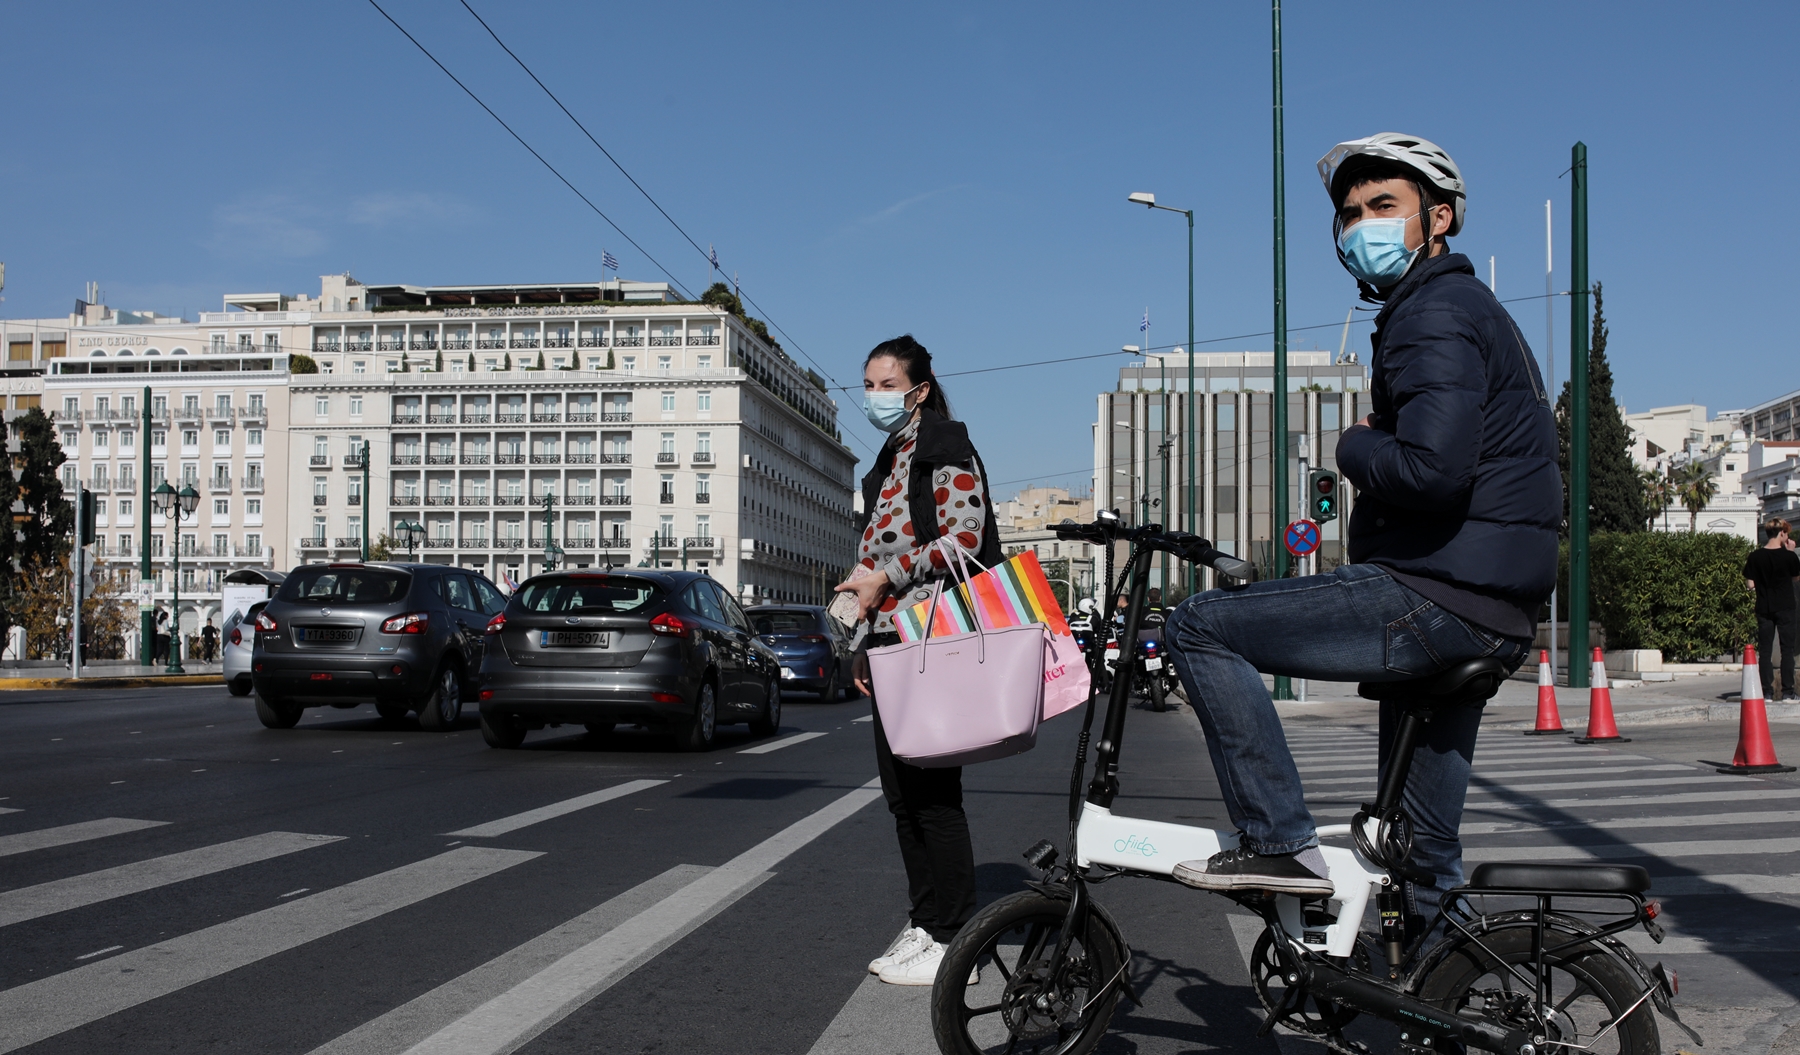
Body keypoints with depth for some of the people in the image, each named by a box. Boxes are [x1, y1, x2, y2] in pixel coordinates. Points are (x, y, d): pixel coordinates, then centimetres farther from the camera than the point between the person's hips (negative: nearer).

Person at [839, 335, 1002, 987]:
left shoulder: (943, 447, -4)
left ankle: (952, 943, -1)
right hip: (891, 642, 10)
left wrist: (884, 579, -14)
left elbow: (964, 537, -15)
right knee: (901, 792, 11)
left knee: (933, 792, -8)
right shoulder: (890, 462, 23)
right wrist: (867, 650, 21)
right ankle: (924, 925, 20)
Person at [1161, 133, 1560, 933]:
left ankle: (1281, 844, -7)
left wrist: (1354, 446, -9)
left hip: (1434, 598, -11)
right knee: (1420, 847, 23)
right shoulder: (1468, 308, 22)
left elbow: (1430, 469, -27)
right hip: (1490, 621, 11)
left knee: (1200, 628, -9)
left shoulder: (1436, 314, -11)